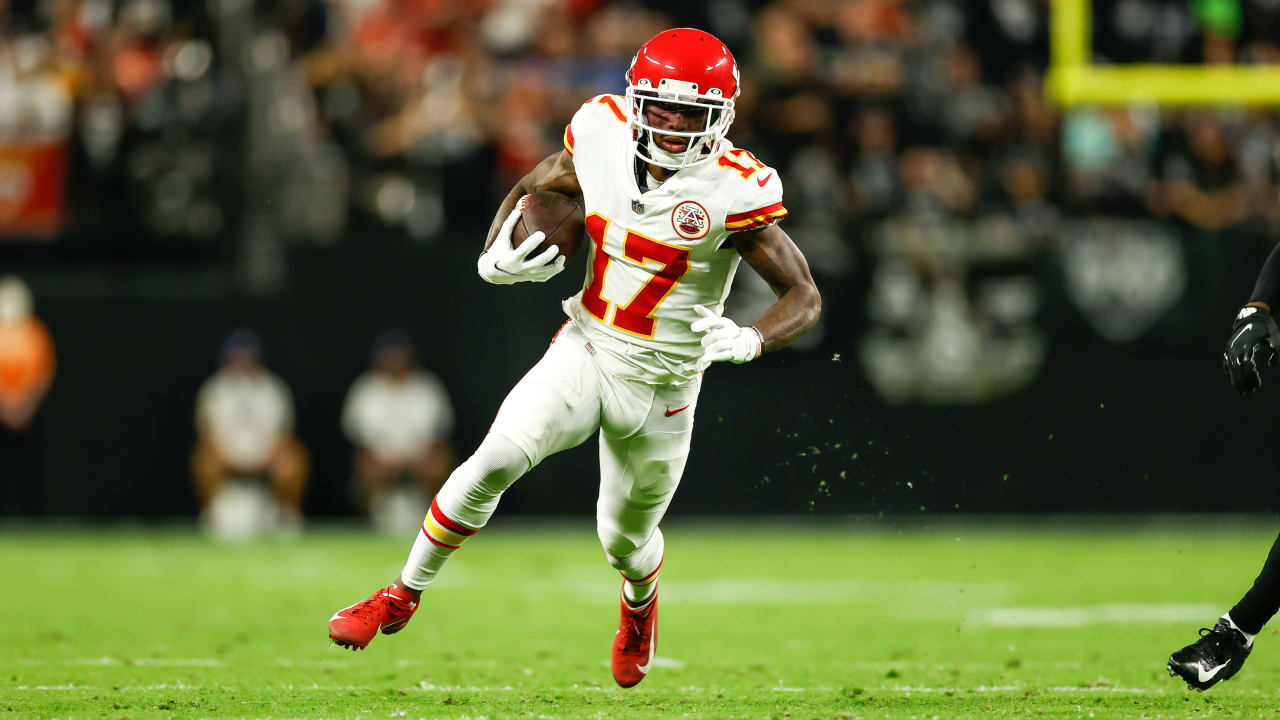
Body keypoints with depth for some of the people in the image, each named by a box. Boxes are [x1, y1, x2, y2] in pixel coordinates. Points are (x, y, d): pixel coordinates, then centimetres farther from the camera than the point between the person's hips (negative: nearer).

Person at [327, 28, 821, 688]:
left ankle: (640, 606, 54)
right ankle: (403, 596, -5)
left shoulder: (732, 190, -19)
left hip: (661, 386, -2)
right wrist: (496, 258, -10)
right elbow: (529, 191, 10)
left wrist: (752, 339, -34)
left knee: (625, 538, 16)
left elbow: (804, 297, -13)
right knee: (495, 461, -22)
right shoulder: (601, 135, -9)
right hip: (585, 353, 2)